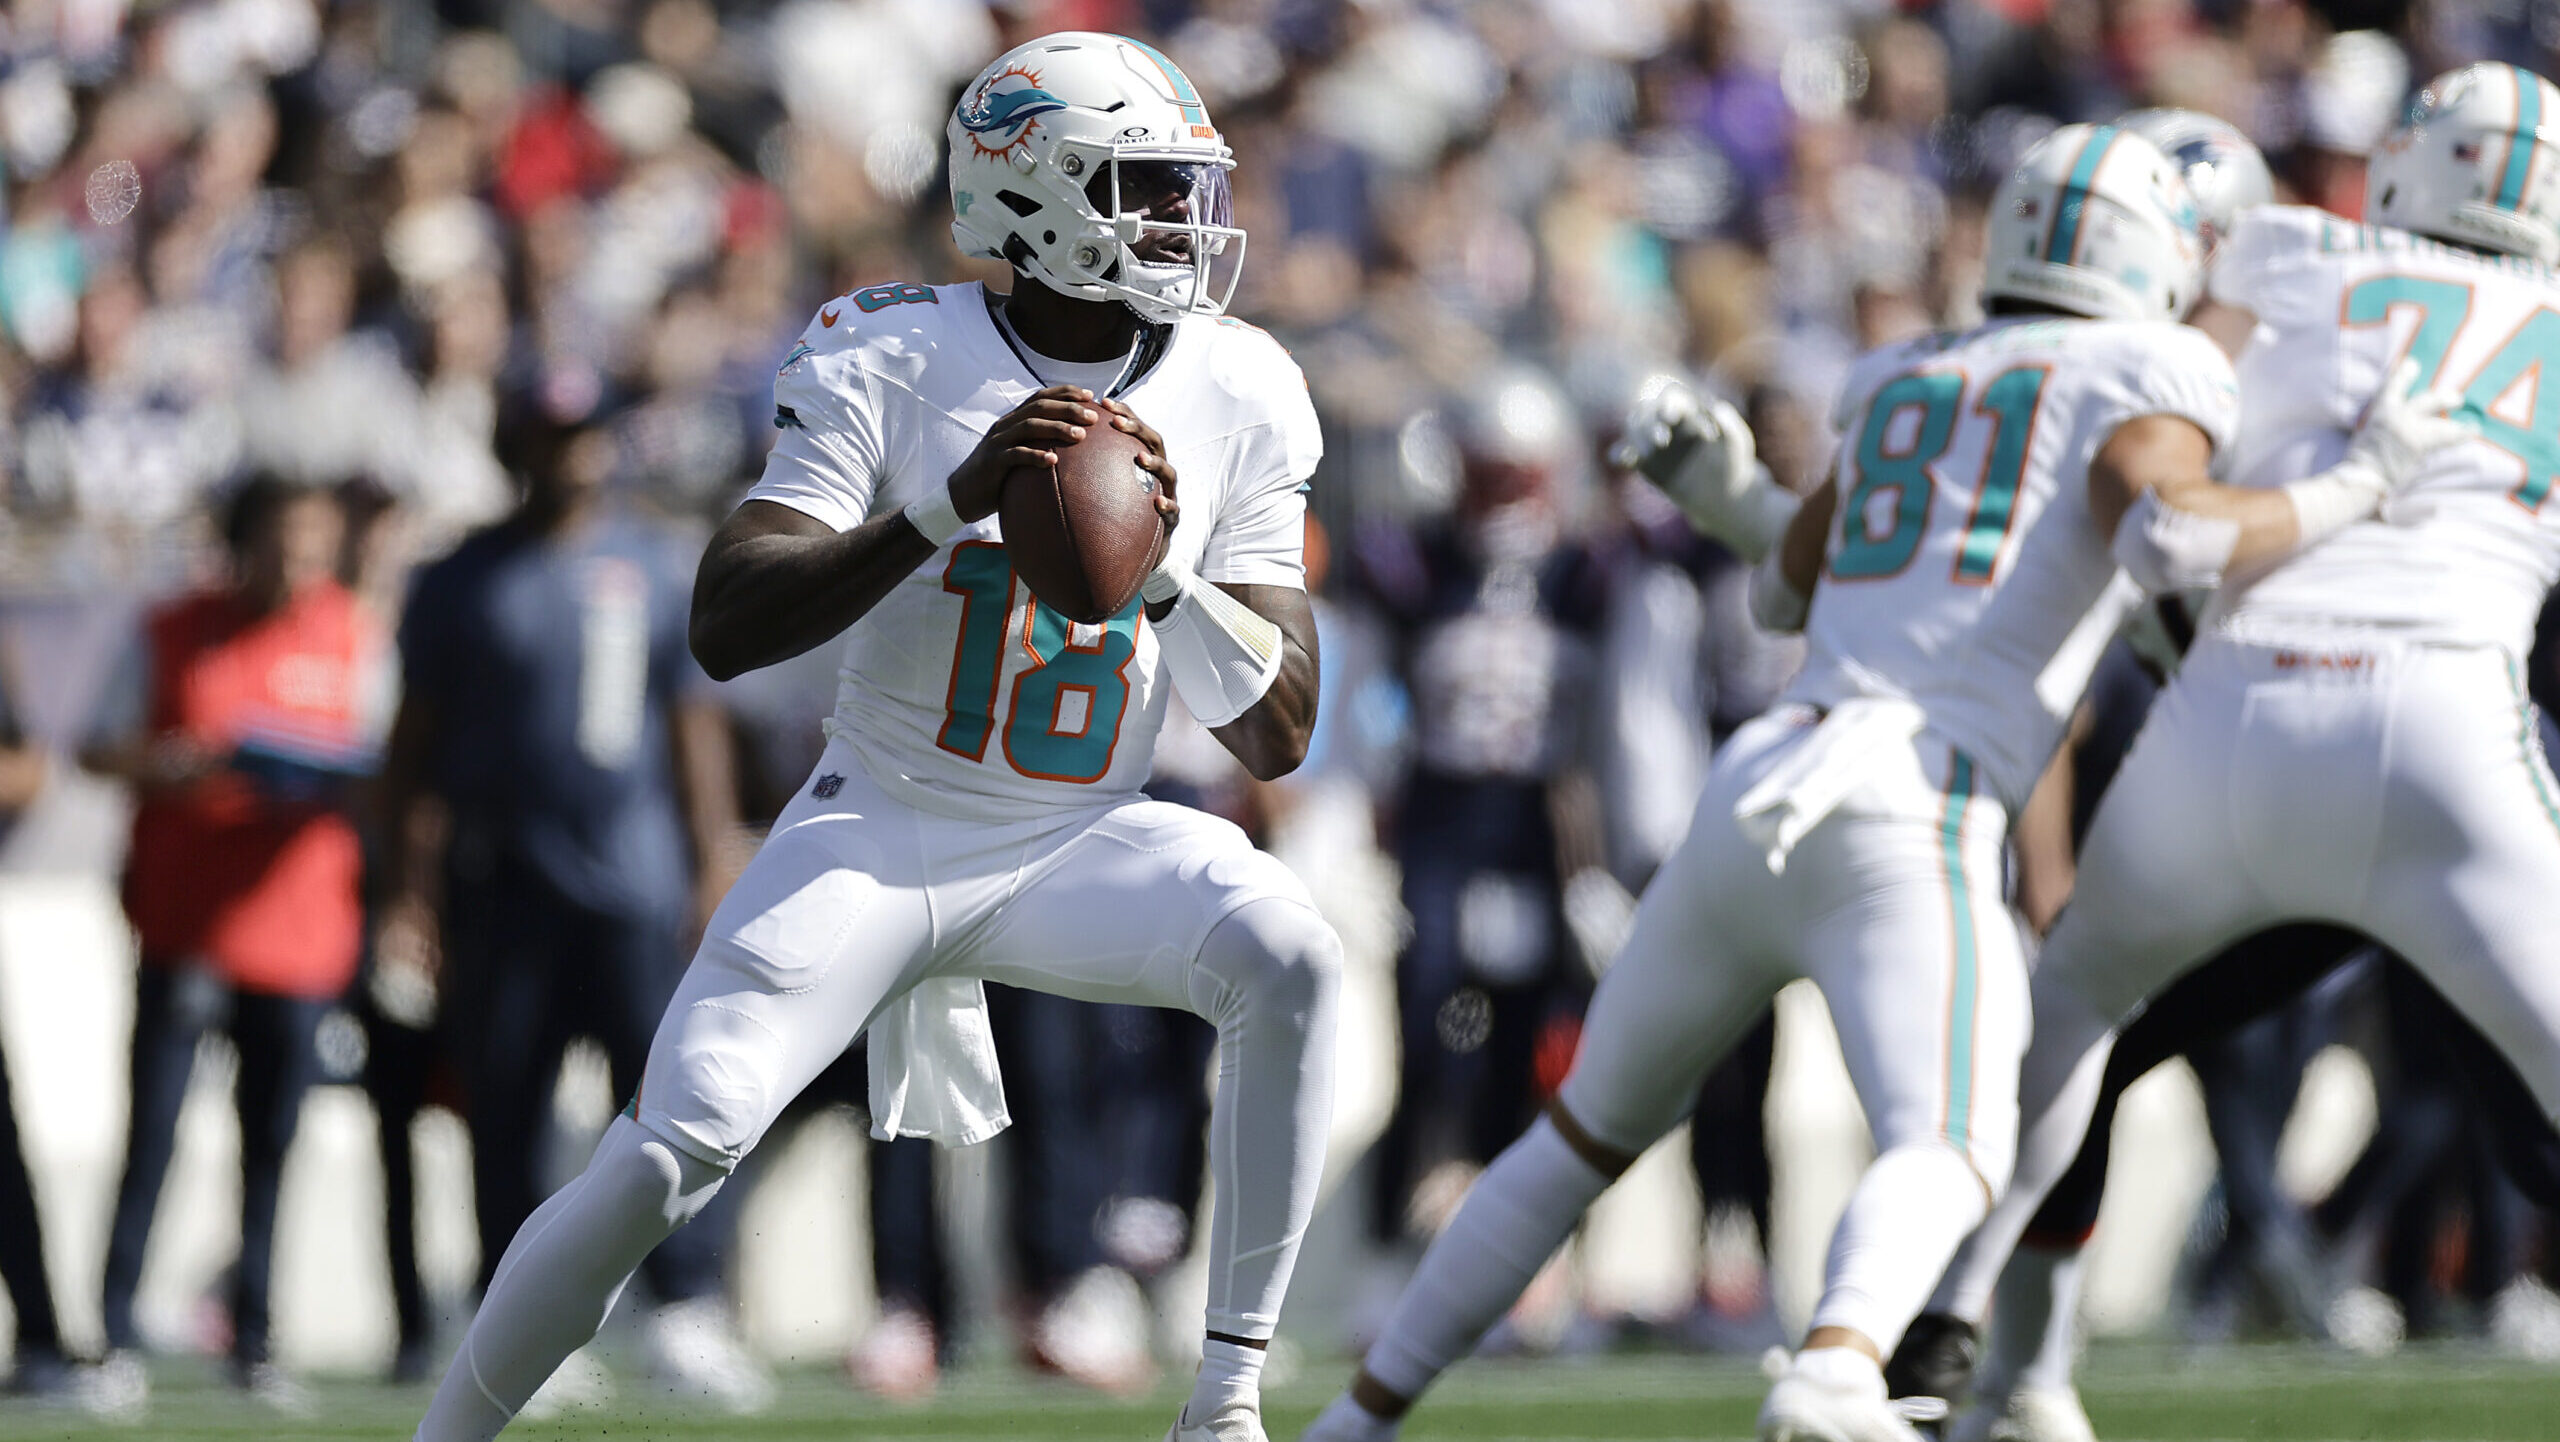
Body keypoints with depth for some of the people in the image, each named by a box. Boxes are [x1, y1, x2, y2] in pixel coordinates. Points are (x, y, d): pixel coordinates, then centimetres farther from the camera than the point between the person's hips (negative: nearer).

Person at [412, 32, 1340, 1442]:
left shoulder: (1234, 398, -4)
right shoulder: (894, 362, -13)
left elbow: (1277, 737, -4)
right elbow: (725, 626, -24)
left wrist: (1162, 574, -23)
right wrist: (951, 502, -35)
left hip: (1081, 844, 3)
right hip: (881, 832, -3)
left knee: (1288, 956, -27)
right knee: (671, 1150, -16)